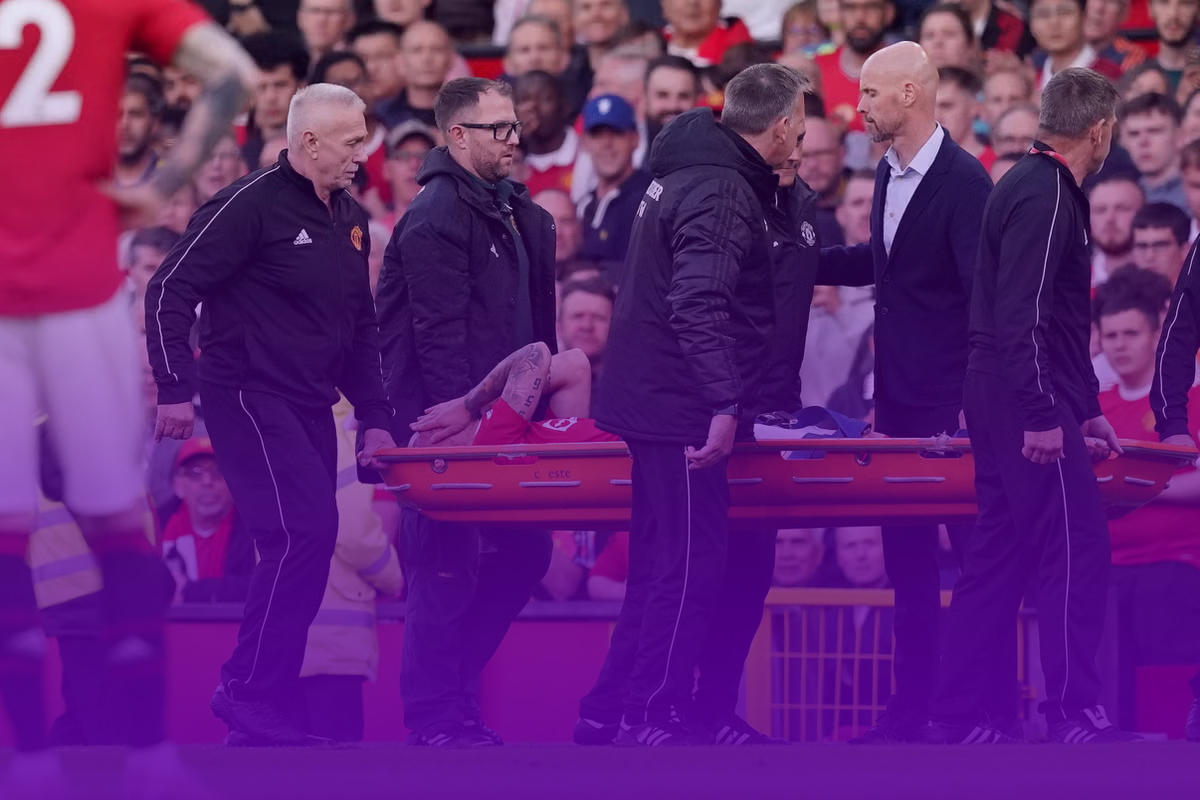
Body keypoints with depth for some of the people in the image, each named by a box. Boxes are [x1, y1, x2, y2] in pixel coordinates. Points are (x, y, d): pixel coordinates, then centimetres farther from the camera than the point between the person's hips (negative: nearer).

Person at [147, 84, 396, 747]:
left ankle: (256, 708, 10)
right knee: (304, 533, -19)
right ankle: (250, 694, -11)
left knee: (305, 547, 4)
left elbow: (361, 329, 24)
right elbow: (169, 291, -13)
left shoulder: (349, 219, 15)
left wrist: (374, 416, 17)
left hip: (311, 407, 8)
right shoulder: (251, 205, -11)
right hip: (249, 399, -8)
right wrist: (176, 390, -16)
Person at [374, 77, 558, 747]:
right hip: (448, 422, -9)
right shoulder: (437, 217, -14)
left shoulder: (518, 213, 15)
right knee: (449, 567, -5)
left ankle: (456, 686, 23)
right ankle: (434, 719, 1)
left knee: (525, 553, 11)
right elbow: (439, 333, -19)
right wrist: (464, 423, -21)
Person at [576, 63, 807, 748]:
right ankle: (652, 717, -1)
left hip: (656, 404, 11)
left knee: (665, 562, 15)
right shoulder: (722, 193, -19)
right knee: (691, 565, -4)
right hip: (680, 409, -11)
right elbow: (699, 305, -30)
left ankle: (612, 712, 18)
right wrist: (724, 404, -34)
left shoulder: (690, 171, 13)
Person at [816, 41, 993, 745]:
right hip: (899, 396, 8)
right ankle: (913, 703, 19)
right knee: (907, 555, 12)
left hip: (949, 397, -8)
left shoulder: (964, 181, -16)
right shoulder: (891, 173, 9)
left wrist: (978, 404, -21)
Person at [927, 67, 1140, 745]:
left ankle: (959, 715, 12)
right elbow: (1023, 313, -23)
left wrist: (1086, 408, 27)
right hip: (1028, 401, -10)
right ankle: (1076, 714, -7)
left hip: (1003, 403, 10)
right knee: (1078, 550, -8)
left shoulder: (1044, 188, 19)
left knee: (999, 556, 11)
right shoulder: (1046, 196, -14)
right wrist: (1043, 414, -25)